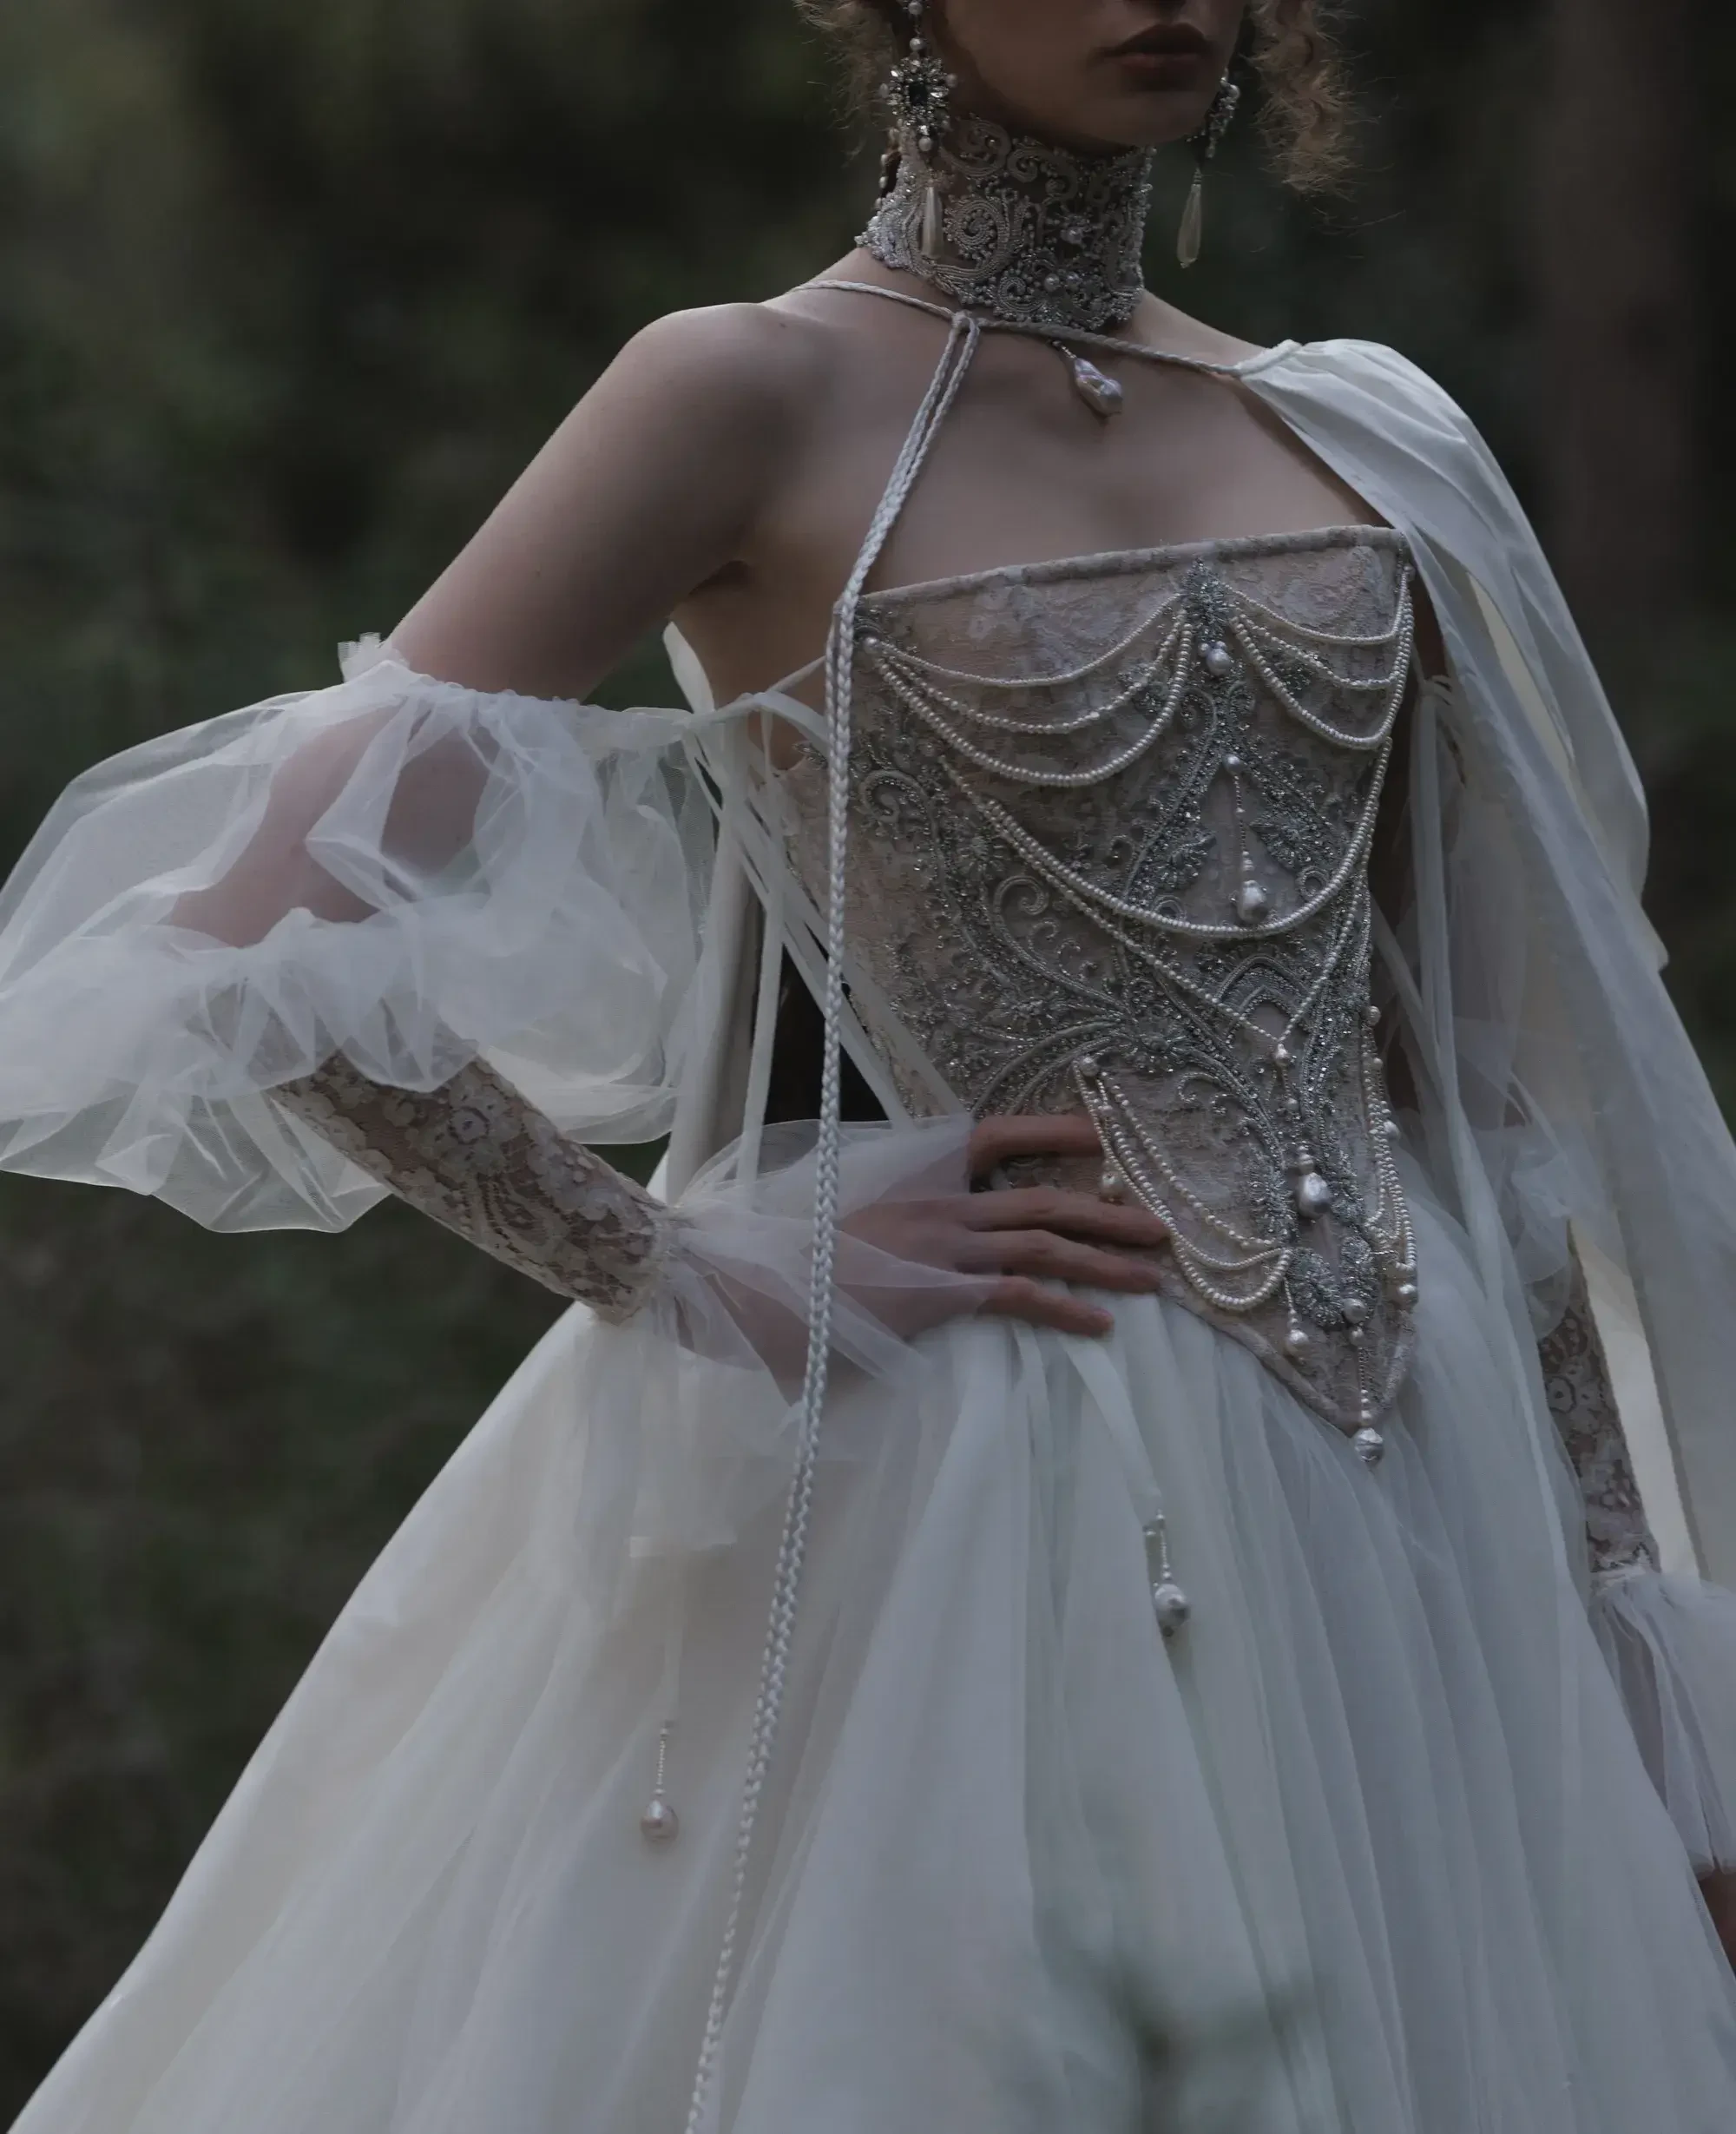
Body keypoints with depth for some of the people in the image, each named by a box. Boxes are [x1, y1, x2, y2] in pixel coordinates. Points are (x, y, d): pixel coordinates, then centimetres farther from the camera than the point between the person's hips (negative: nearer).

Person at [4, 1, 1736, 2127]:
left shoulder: (1360, 440, 11)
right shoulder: (759, 400, -7)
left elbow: (1483, 1082, 14)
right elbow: (272, 936, -13)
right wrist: (691, 1284, -14)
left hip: (1397, 1523, 6)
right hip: (977, 1503, -5)